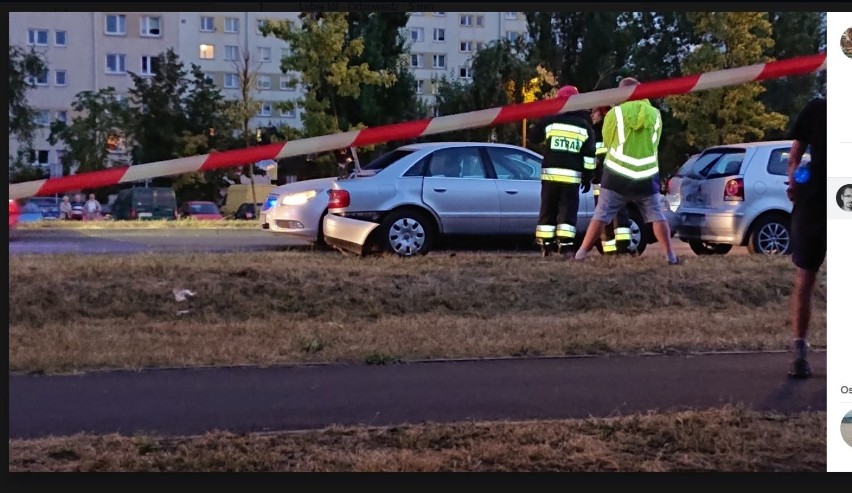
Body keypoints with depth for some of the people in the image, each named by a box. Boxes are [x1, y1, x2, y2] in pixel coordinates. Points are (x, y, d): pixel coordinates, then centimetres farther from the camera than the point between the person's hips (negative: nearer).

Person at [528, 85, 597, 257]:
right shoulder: (584, 125, 5)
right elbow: (589, 154, 4)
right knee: (568, 212, 0)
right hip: (572, 176, 0)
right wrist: (587, 177, 9)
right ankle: (564, 246, -11)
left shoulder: (550, 120, 2)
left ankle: (545, 246, 4)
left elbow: (533, 136, 17)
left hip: (550, 173, 0)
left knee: (548, 210, 7)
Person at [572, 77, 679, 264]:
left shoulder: (615, 113, -5)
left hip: (618, 175, -2)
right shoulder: (655, 114, 4)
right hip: (647, 177, 2)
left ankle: (581, 253, 3)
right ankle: (671, 255, 8)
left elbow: (607, 142, 7)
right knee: (657, 217, 12)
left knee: (600, 216, 3)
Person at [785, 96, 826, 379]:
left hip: (812, 203, 1)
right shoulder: (816, 110, 3)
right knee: (805, 279, 4)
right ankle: (799, 353, 8)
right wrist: (792, 180, -14)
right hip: (812, 205, 0)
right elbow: (795, 156, 4)